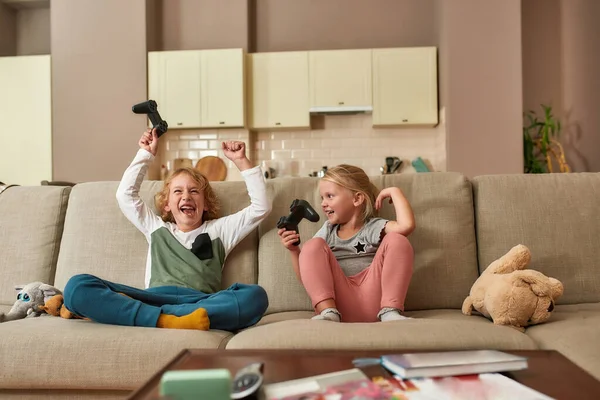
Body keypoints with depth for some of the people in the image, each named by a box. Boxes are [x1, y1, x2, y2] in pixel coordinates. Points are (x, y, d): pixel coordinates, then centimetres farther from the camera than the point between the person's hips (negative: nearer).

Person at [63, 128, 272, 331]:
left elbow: (261, 207, 21)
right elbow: (125, 195, 30)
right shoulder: (157, 229, 32)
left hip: (200, 303, 0)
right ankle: (166, 321, -42)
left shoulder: (219, 230, 27)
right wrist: (146, 154, 30)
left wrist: (241, 161, 18)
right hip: (154, 298, 1)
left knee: (254, 296, -35)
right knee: (77, 286, -22)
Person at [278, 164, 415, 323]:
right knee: (313, 245, -12)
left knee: (396, 240, -15)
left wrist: (394, 191, 2)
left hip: (373, 300, -2)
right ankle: (328, 311, -28)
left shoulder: (374, 227, 12)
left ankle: (390, 310, -23)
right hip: (340, 300, 2)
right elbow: (308, 276, 16)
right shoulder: (328, 230, 22)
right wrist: (294, 250, 0)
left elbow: (407, 225, -11)